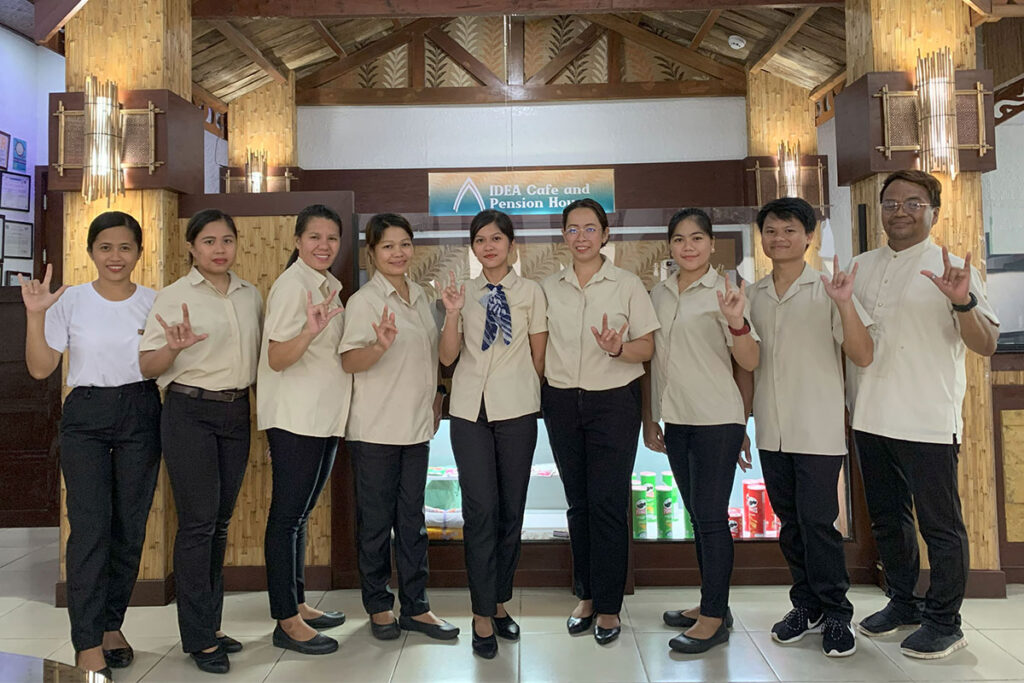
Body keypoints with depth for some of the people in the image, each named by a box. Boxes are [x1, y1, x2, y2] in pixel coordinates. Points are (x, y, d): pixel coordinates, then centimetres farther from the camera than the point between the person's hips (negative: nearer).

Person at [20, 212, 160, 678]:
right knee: (90, 527, -8)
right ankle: (87, 644, 1)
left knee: (130, 526, 6)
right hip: (86, 416, -1)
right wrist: (34, 315, -13)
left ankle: (111, 625, 23)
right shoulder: (71, 301, 0)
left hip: (141, 416, 2)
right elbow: (40, 368, -2)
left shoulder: (155, 302, 3)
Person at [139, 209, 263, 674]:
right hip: (190, 412, -5)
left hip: (236, 412, 5)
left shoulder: (251, 295, 10)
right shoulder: (173, 297, -4)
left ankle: (211, 623, 23)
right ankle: (199, 637, 8)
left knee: (220, 522, 11)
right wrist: (174, 346, -25)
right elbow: (148, 368, -6)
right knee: (198, 522, -4)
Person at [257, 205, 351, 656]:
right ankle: (286, 622, 8)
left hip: (324, 416, 9)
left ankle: (298, 605, 27)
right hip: (294, 418, -9)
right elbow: (276, 359, -20)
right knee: (288, 516, -1)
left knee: (301, 513, 16)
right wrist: (309, 332, -34)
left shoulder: (329, 285, 13)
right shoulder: (292, 285, -13)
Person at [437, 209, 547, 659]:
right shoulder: (464, 293, 9)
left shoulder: (530, 292, 5)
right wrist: (452, 313, -9)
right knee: (481, 509, -3)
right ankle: (483, 615, 7)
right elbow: (448, 356, 3)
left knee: (511, 508, 6)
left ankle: (500, 603, 22)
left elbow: (538, 356, 7)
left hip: (516, 409, 0)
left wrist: (526, 394, 7)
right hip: (470, 409, 0)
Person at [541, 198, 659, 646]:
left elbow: (647, 348, -2)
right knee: (578, 501, 10)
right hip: (562, 402, 3)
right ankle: (586, 595, 24)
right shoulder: (548, 287, 9)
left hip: (614, 402, -3)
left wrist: (617, 348, -22)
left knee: (608, 503, -3)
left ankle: (608, 606, 11)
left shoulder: (627, 284, 0)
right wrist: (539, 392, -1)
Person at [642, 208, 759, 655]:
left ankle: (714, 618, 10)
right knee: (697, 515, 14)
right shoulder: (658, 295, 9)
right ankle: (711, 604, 26)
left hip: (716, 420, -6)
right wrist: (649, 418, 13)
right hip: (675, 420, 6)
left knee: (711, 516, -1)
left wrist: (736, 322, -29)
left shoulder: (724, 291, -6)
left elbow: (749, 363, -11)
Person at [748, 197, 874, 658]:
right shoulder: (753, 295, 8)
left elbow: (863, 357, -12)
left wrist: (845, 304, -27)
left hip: (818, 432, -4)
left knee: (817, 523, -3)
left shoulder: (827, 290, -5)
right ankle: (806, 605, 27)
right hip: (772, 433, 4)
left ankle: (836, 613, 16)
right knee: (790, 523, 12)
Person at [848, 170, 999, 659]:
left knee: (940, 525, 5)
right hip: (870, 417, 6)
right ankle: (902, 602, 34)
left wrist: (963, 303, -28)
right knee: (886, 519, 17)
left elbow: (986, 346, -12)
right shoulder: (863, 266, 10)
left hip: (927, 422, -5)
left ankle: (943, 621, 21)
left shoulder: (951, 268, -5)